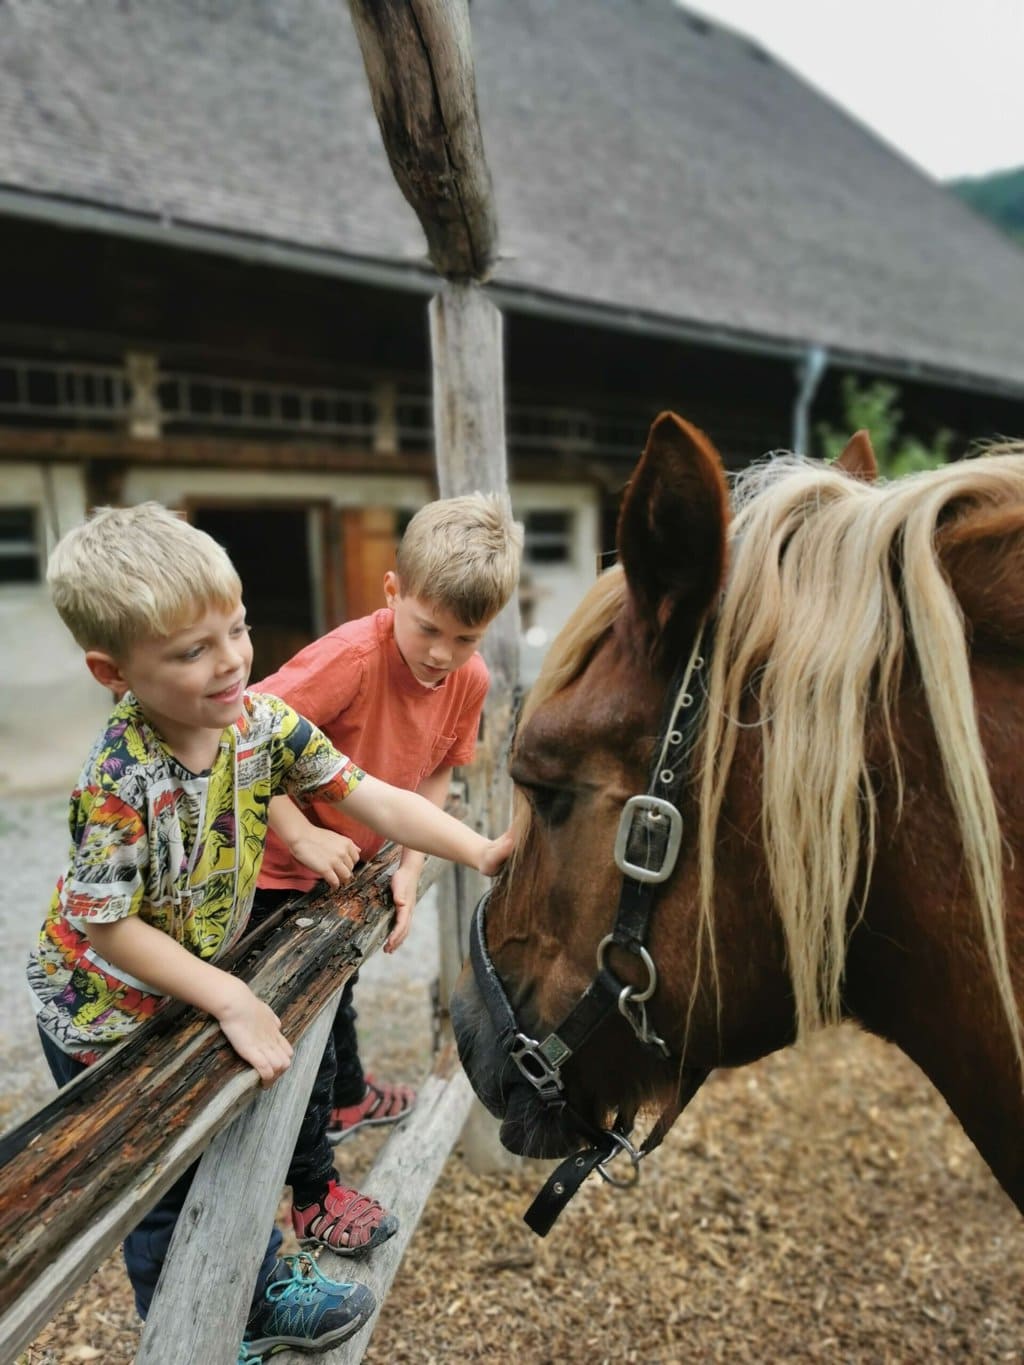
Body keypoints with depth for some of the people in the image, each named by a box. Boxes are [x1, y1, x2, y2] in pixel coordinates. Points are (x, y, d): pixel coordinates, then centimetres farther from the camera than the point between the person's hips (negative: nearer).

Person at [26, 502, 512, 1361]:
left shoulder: (262, 719, -19)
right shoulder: (121, 785, -35)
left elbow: (371, 798, -15)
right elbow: (106, 927, -28)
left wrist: (481, 852, -24)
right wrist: (235, 1002, -28)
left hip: (202, 984, 6)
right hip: (109, 1021, -5)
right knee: (163, 1191, 16)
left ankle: (266, 1294, 50)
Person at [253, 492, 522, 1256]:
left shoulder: (471, 679, -14)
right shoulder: (351, 656, -34)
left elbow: (436, 775, -2)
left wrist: (410, 867, -10)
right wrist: (302, 836, -34)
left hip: (358, 861, 7)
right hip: (282, 871, -6)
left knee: (337, 986, 30)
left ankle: (348, 1096, 56)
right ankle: (311, 1192, 25)